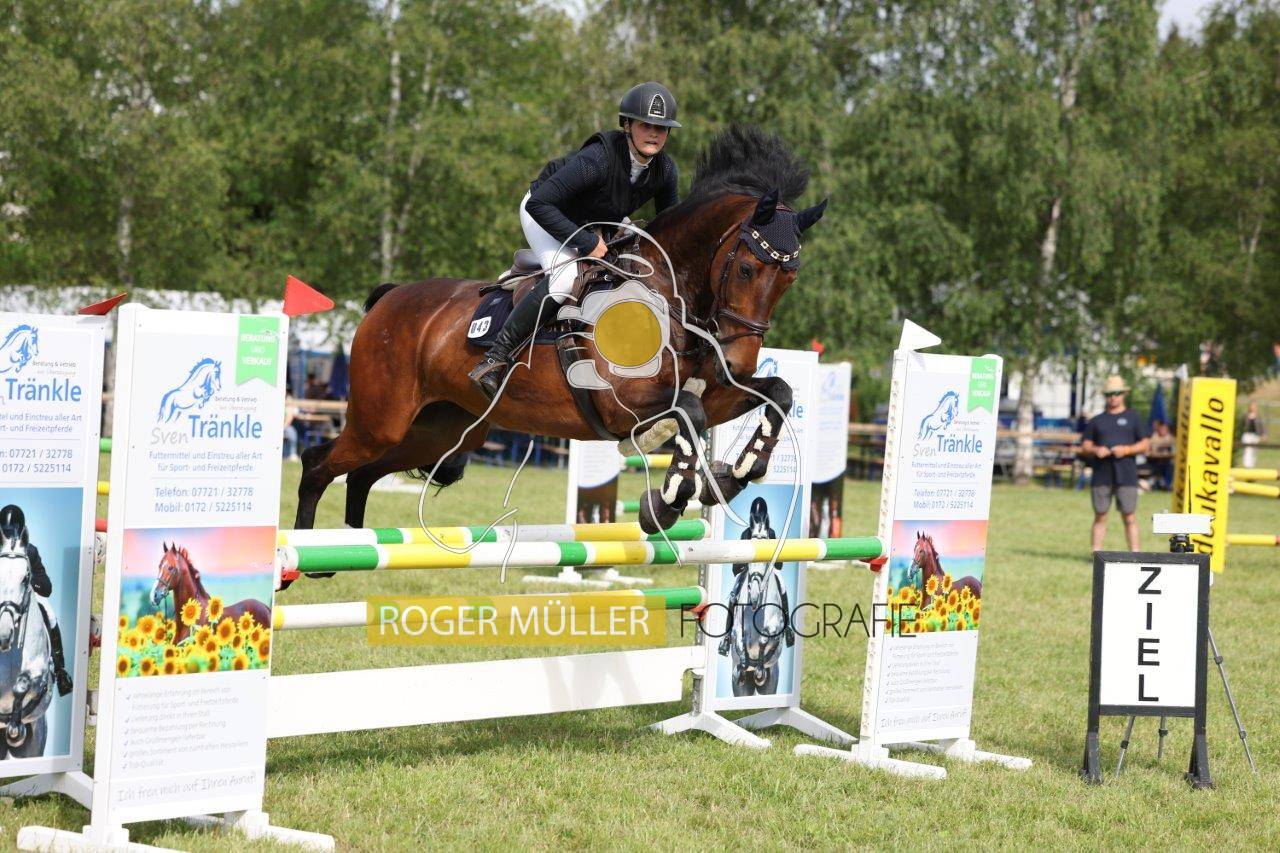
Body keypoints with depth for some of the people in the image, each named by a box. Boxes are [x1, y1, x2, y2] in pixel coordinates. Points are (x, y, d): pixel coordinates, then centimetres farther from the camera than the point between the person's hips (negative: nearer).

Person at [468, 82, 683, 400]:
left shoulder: (665, 168, -17)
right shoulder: (598, 158, -37)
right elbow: (539, 204, -39)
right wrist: (586, 243, -37)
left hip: (598, 224, 8)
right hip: (544, 213, -8)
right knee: (567, 276, -32)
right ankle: (495, 358, -30)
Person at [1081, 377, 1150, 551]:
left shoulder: (1133, 418, 11)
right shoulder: (1096, 420, 16)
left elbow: (1145, 444, 6)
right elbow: (1084, 447, 14)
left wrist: (1126, 450, -10)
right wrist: (1095, 450, -8)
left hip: (1126, 476, -2)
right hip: (1102, 476, 2)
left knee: (1129, 517, -5)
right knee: (1100, 516, 1)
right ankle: (1096, 553, 4)